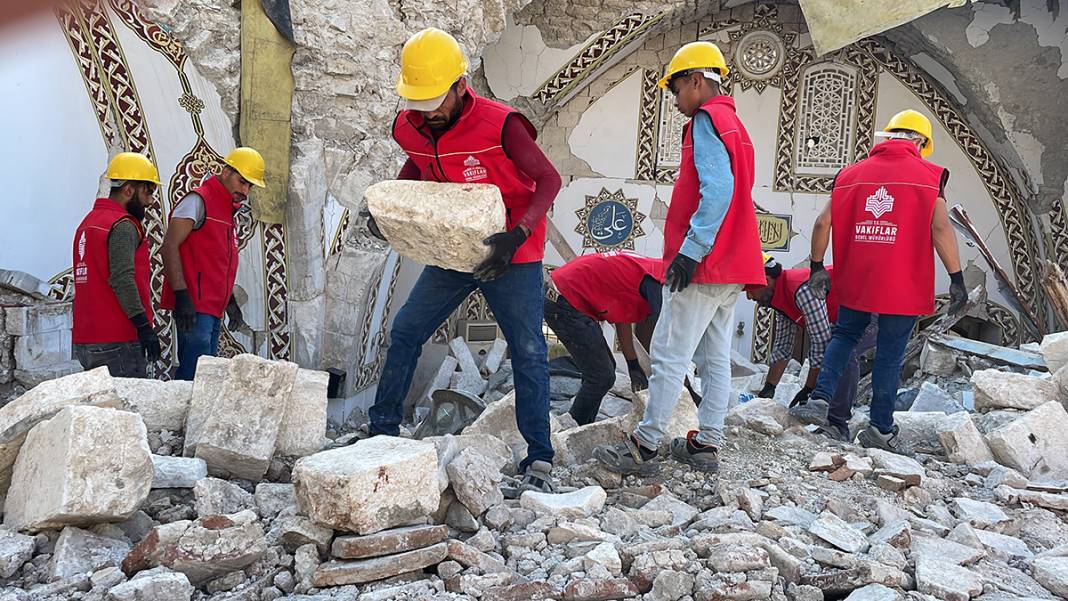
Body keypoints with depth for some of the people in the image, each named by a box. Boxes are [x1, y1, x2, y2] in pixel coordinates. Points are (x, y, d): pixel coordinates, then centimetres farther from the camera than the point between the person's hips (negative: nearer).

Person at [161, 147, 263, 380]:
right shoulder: (198, 201, -7)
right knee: (195, 376, -12)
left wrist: (229, 300, 24)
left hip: (213, 309, 10)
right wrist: (181, 296, -22)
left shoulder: (228, 210, 21)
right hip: (193, 307, -9)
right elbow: (170, 247, -15)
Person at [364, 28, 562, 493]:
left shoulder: (500, 124, -23)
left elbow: (548, 180, -19)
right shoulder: (410, 128, -5)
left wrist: (517, 236, -32)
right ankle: (382, 429, 21)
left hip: (511, 253, -5)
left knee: (528, 352, -6)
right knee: (405, 332, 6)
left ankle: (538, 459, 2)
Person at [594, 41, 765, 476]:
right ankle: (706, 445, 17)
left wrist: (690, 250, -23)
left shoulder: (706, 119, -9)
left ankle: (644, 447, -1)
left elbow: (717, 189, -22)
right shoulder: (734, 125, 21)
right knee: (715, 359, 11)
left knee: (670, 356, -6)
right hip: (731, 267, 10)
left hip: (702, 265, -10)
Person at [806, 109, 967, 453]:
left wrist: (817, 266, 14)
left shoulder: (852, 173, 8)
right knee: (890, 352, 6)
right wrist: (956, 278, -6)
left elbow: (823, 223, 4)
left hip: (855, 281, 3)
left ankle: (821, 395, 5)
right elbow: (941, 228, -10)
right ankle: (881, 428, 12)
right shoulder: (929, 175, -1)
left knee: (845, 335, 21)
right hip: (904, 285, -3)